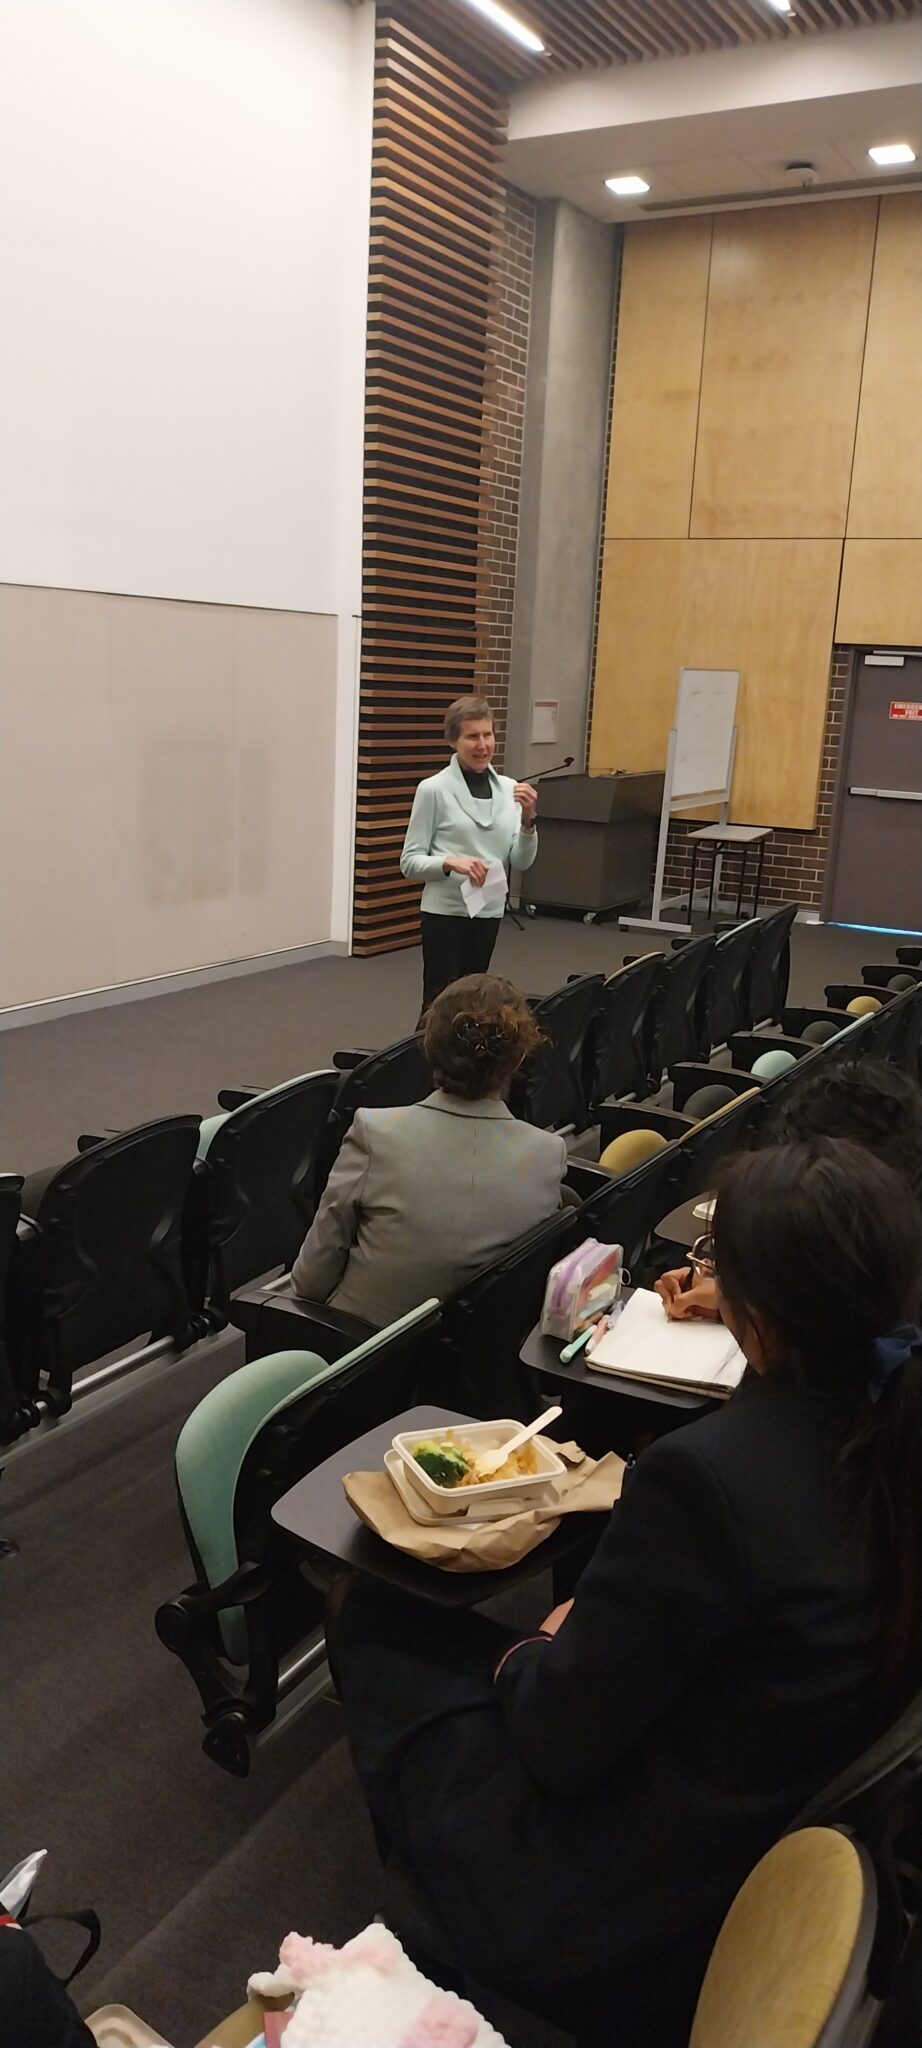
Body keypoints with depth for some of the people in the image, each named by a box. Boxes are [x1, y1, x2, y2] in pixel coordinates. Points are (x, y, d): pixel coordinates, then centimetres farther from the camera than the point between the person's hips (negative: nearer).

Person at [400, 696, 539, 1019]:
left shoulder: (509, 788, 4)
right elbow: (410, 862, -8)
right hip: (445, 911, -5)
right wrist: (450, 862, -26)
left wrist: (527, 818, -15)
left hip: (488, 912, 5)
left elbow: (522, 861, 1)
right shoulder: (434, 789, -10)